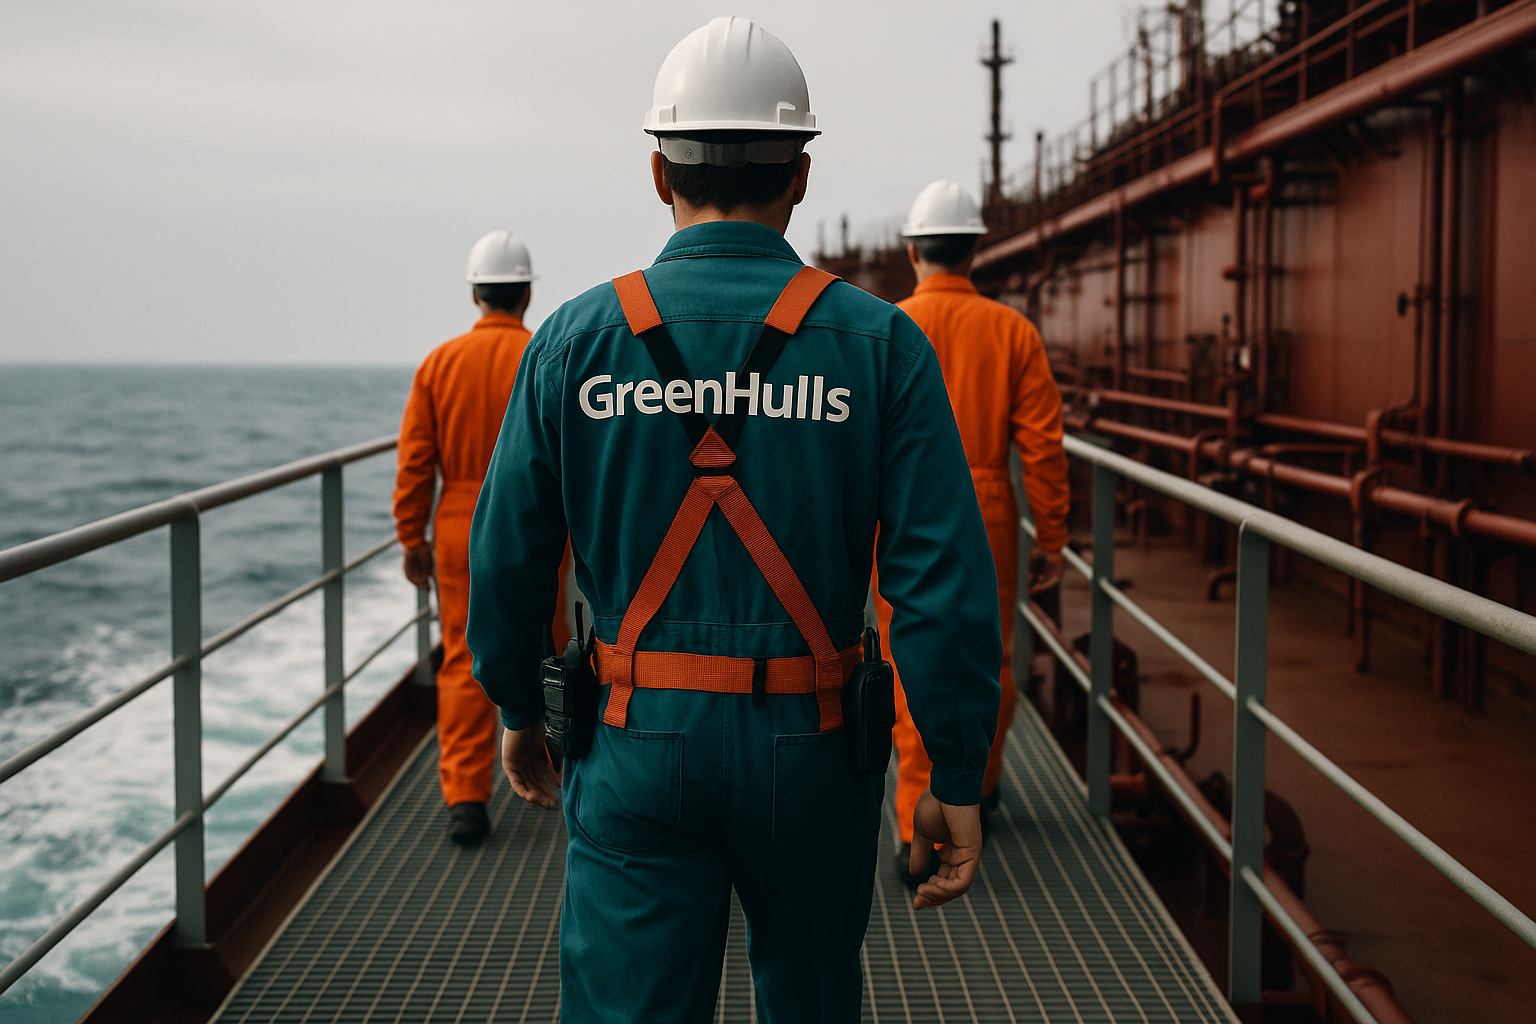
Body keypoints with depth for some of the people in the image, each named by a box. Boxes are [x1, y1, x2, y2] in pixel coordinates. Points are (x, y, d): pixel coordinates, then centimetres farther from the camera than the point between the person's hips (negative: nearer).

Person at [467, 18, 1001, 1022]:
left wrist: (521, 713, 19)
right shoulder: (878, 343, -5)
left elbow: (505, 561, 2)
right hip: (812, 750, 0)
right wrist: (958, 779, -3)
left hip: (638, 749, 0)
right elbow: (945, 578, -10)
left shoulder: (575, 338, -2)